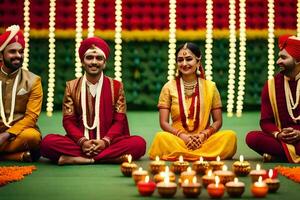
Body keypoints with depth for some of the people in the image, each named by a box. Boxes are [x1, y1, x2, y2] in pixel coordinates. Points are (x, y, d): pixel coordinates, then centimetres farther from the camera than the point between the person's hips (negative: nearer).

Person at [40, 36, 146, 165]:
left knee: (139, 143, -29)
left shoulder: (116, 86, 8)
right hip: (79, 142, 0)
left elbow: (119, 121, 3)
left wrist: (105, 141, -16)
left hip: (107, 142, 0)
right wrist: (82, 141, -16)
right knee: (48, 142, -29)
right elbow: (69, 121, 4)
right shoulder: (72, 86, 10)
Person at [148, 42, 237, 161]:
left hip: (204, 141, 1)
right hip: (177, 140, -1)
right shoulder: (169, 87, 6)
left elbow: (217, 121, 9)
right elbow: (164, 123, 2)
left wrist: (203, 135, -10)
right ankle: (204, 155, -22)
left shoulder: (210, 87, 8)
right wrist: (182, 136, -15)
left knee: (230, 136, -27)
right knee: (161, 137, -34)